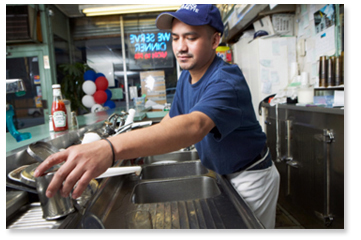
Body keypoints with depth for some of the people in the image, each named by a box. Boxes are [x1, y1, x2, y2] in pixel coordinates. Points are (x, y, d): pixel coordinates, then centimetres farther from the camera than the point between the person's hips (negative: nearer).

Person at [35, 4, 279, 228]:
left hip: (251, 177, -6)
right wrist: (137, 149, -8)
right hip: (220, 173, 7)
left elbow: (194, 126, -51)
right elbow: (172, 119, 6)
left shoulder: (227, 82, -32)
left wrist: (112, 147, -64)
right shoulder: (186, 77, -4)